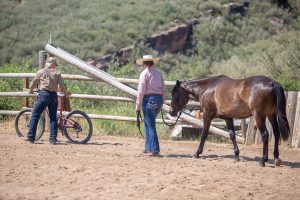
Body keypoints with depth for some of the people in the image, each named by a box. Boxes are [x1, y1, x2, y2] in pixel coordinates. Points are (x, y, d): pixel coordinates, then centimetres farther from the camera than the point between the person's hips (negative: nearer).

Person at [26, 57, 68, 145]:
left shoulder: (41, 72, 6)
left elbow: (33, 83, 11)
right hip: (53, 95, 2)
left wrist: (31, 91, 30)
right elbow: (62, 86, 7)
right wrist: (66, 93, 25)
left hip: (43, 94, -2)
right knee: (53, 118, 7)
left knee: (35, 116, 3)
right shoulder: (57, 73, 8)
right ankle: (53, 139, 2)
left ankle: (31, 137, 0)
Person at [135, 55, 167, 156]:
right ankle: (148, 147, 24)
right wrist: (162, 101, 22)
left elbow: (141, 91, -12)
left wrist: (137, 106, -7)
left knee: (150, 125, -3)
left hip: (149, 99, -7)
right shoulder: (158, 73, 12)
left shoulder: (144, 73, -8)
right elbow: (164, 90, 13)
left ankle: (154, 150, -6)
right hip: (159, 99, 7)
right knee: (148, 123, 20)